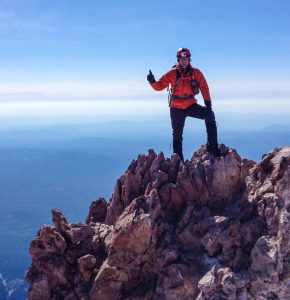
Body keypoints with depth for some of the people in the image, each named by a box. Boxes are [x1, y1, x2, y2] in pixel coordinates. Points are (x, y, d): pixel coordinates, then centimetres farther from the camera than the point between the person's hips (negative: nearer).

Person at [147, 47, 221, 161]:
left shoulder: (195, 72, -3)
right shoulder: (172, 73, -5)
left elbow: (204, 88, -4)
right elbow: (159, 86, -5)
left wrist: (208, 103, -14)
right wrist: (152, 81, -27)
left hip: (191, 105, 0)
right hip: (176, 109, 0)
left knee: (210, 115, -22)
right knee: (177, 135, 5)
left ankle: (212, 147, -15)